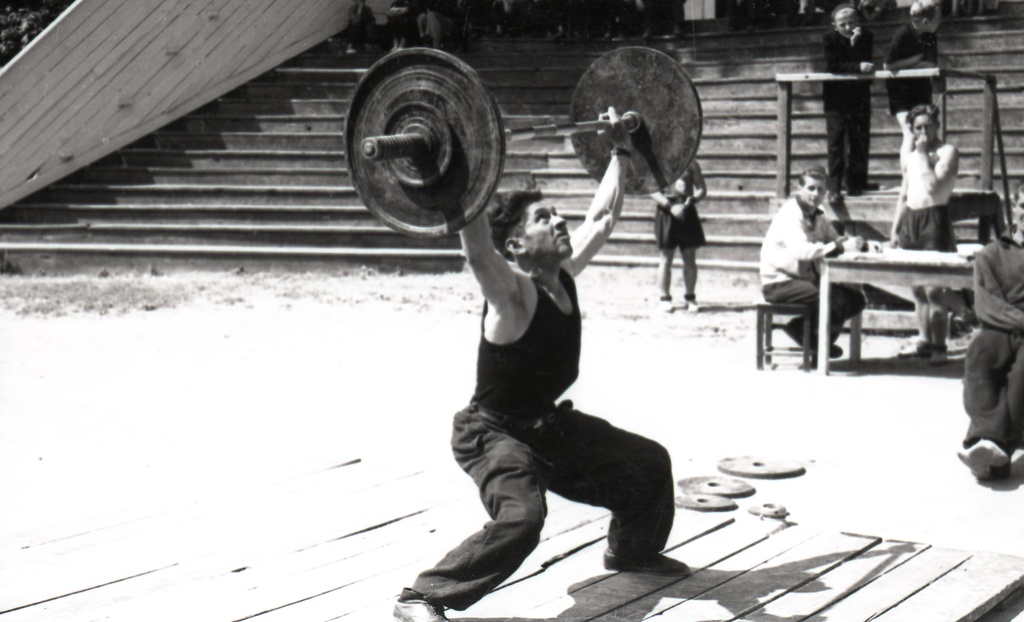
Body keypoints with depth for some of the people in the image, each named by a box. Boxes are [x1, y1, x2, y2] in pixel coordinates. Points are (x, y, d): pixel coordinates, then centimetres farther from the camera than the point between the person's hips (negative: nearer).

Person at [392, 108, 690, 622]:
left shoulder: (564, 274, -3)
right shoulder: (512, 295, -25)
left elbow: (602, 217, 12)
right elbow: (477, 249, -47)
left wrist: (621, 152, 16)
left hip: (549, 425, 9)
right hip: (492, 432, -9)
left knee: (649, 463, 17)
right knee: (520, 518, -35)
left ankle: (633, 551, 44)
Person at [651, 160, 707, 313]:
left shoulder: (691, 164, 7)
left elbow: (702, 189, 8)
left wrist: (692, 200, -13)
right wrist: (670, 206, -18)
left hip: (687, 212, 2)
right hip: (666, 213, -2)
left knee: (690, 259, 3)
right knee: (666, 259, 2)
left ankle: (690, 298, 14)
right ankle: (664, 298, 9)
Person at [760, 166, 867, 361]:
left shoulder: (818, 217, 12)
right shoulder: (790, 213, -16)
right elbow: (802, 251, -31)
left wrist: (852, 244, -16)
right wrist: (841, 247, -33)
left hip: (808, 279, 9)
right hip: (780, 282, -9)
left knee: (856, 299, -5)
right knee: (833, 300, -27)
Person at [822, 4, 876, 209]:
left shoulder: (866, 37, -1)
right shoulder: (830, 39, -7)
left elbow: (866, 63, -13)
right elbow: (833, 65, -18)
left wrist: (856, 43, -24)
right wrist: (858, 67, -27)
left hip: (860, 94, 3)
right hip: (836, 96, -3)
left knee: (861, 139, 6)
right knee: (836, 140, -10)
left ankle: (857, 182, 18)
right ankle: (834, 188, -11)